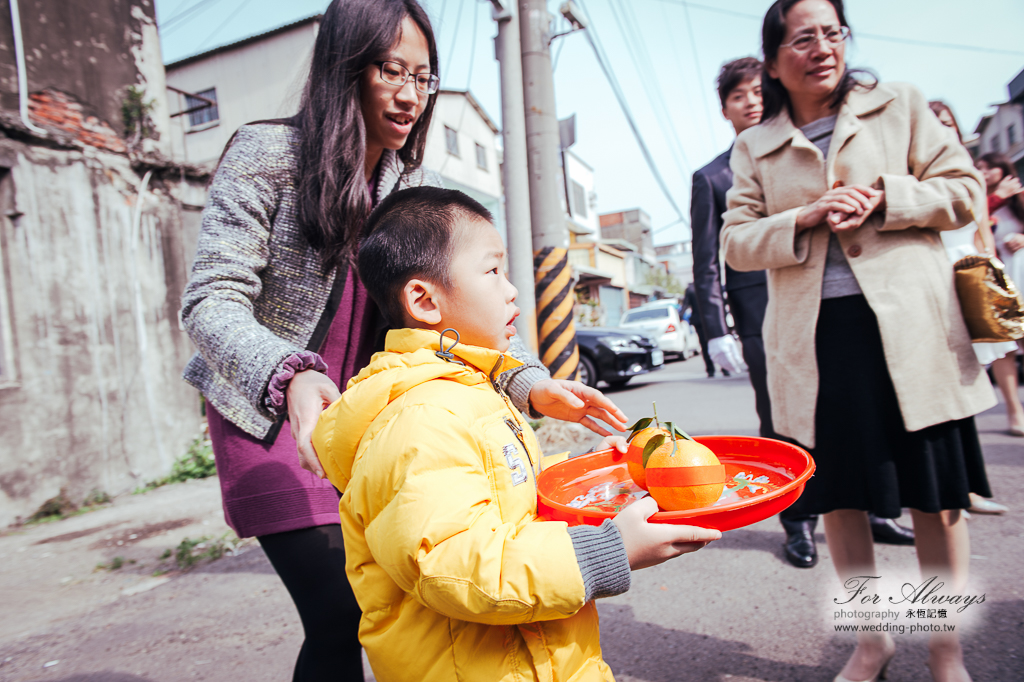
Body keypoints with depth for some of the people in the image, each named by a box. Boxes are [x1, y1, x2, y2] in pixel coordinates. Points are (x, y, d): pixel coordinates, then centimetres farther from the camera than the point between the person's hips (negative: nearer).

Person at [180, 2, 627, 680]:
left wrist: (530, 382, -22)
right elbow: (213, 300, -19)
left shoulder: (419, 188, 2)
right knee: (341, 616, -10)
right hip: (273, 413, -4)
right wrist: (290, 376, -38)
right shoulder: (267, 154, -12)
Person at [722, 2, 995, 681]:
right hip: (815, 339, 1)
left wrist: (882, 198, -10)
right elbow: (736, 243, 4)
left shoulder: (900, 104, 11)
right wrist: (804, 218, -12)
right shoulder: (754, 147, 11)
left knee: (936, 495, 5)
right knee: (838, 495, 8)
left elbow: (965, 189, 6)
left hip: (909, 327, 0)